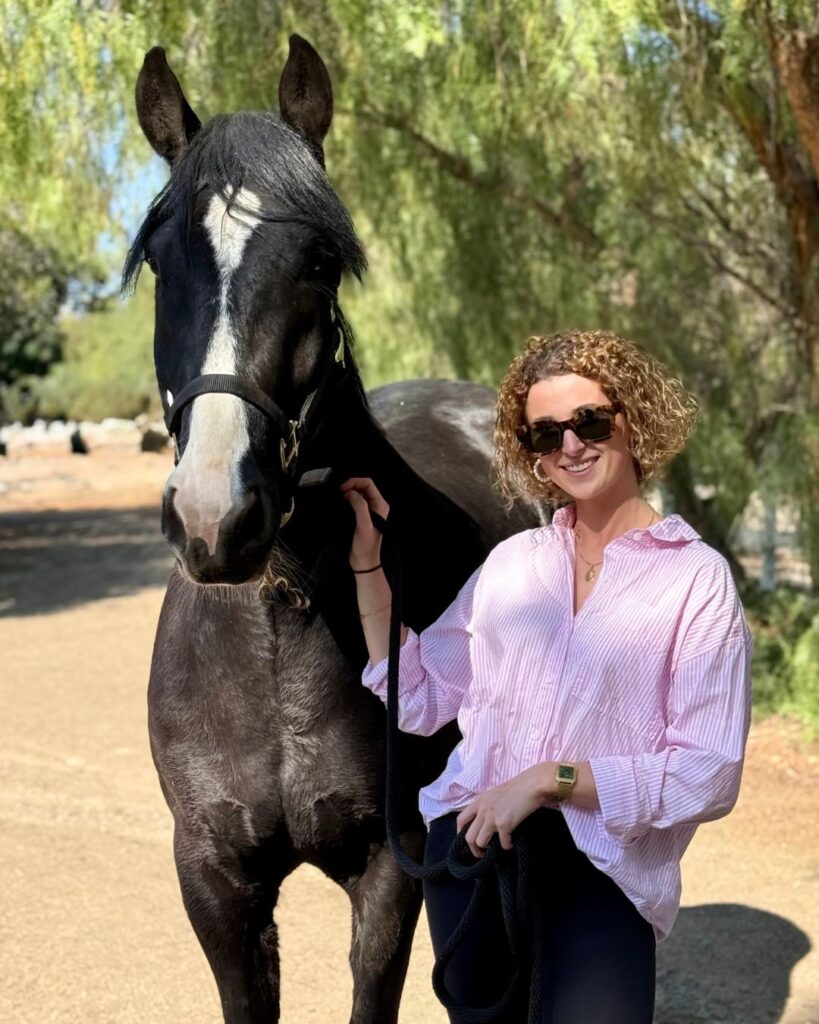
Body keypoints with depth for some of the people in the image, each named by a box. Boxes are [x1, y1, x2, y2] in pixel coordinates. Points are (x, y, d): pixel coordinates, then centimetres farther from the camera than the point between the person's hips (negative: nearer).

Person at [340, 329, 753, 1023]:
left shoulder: (698, 578, -3)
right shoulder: (512, 561, 12)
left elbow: (709, 775, -8)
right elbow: (418, 699, 12)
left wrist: (551, 778, -15)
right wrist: (368, 565, 7)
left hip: (602, 867, -4)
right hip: (469, 834, 5)